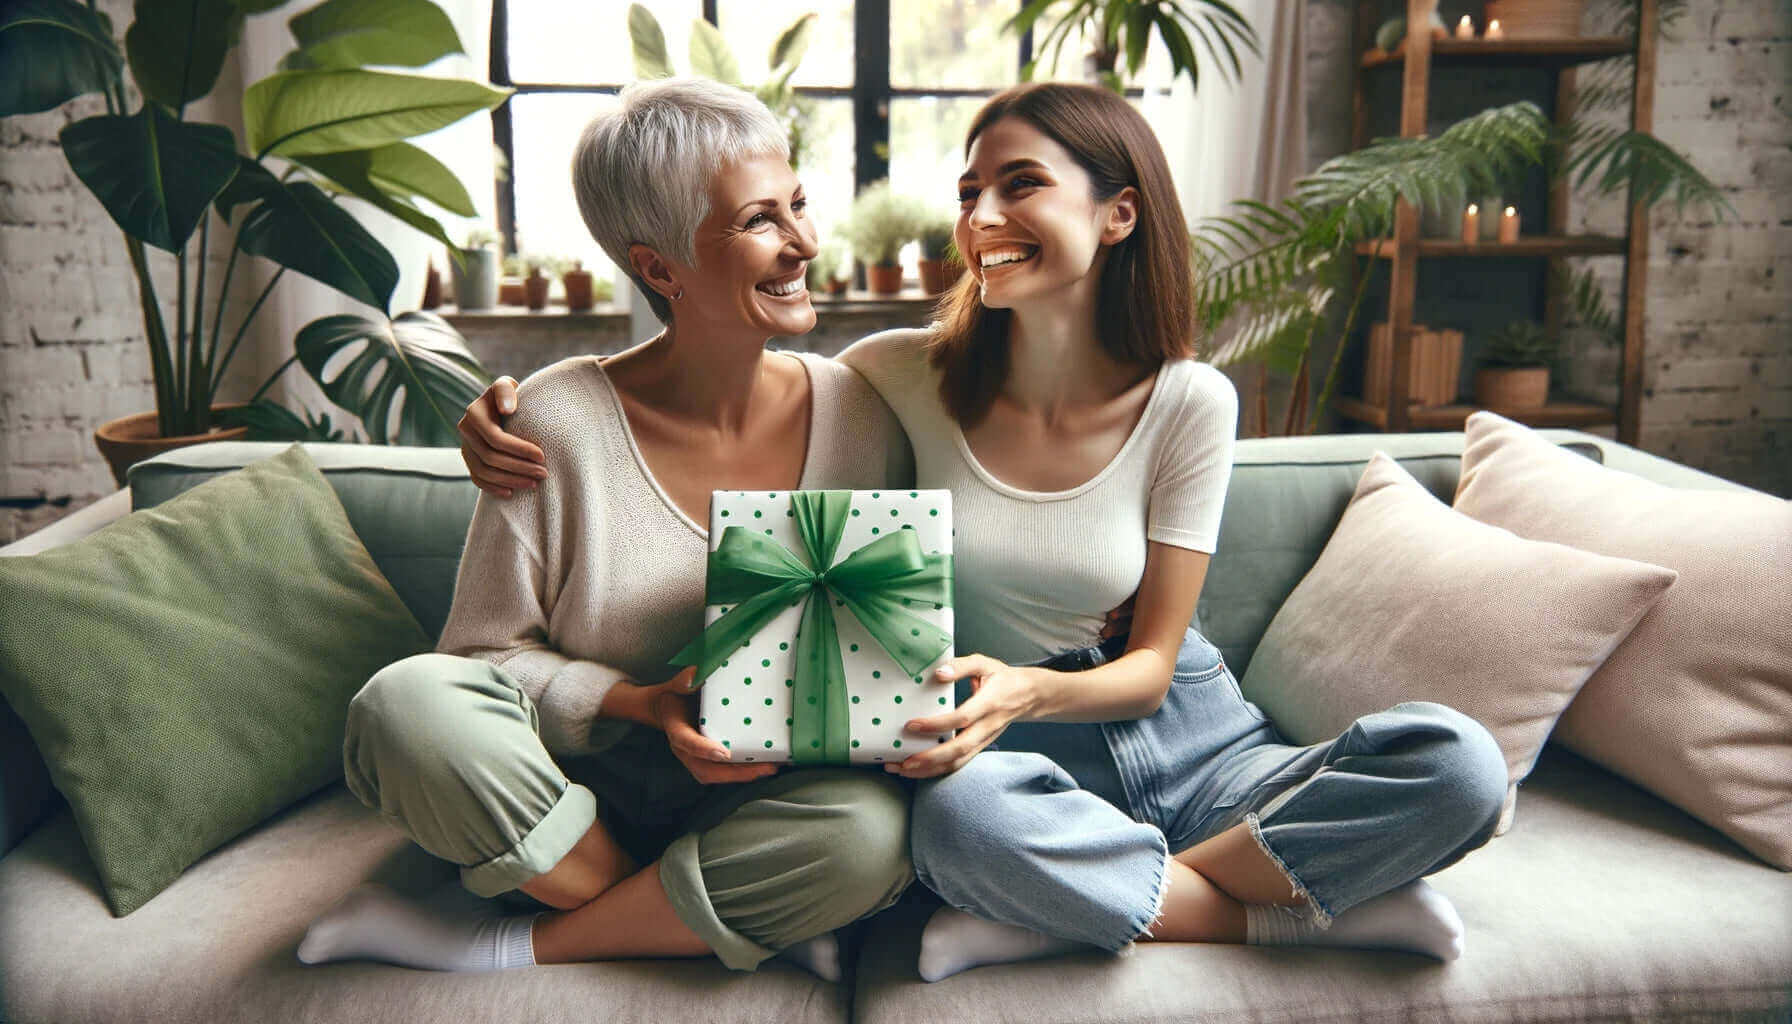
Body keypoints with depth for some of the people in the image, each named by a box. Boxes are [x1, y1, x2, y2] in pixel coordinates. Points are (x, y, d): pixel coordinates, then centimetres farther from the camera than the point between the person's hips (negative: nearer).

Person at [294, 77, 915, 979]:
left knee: (868, 829, -33)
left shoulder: (856, 415, -3)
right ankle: (736, 925, -14)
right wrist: (643, 706, -21)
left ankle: (489, 946, -13)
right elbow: (484, 654, -6)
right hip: (579, 794, -1)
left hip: (764, 801, 2)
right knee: (410, 704, -29)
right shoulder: (560, 423, -11)